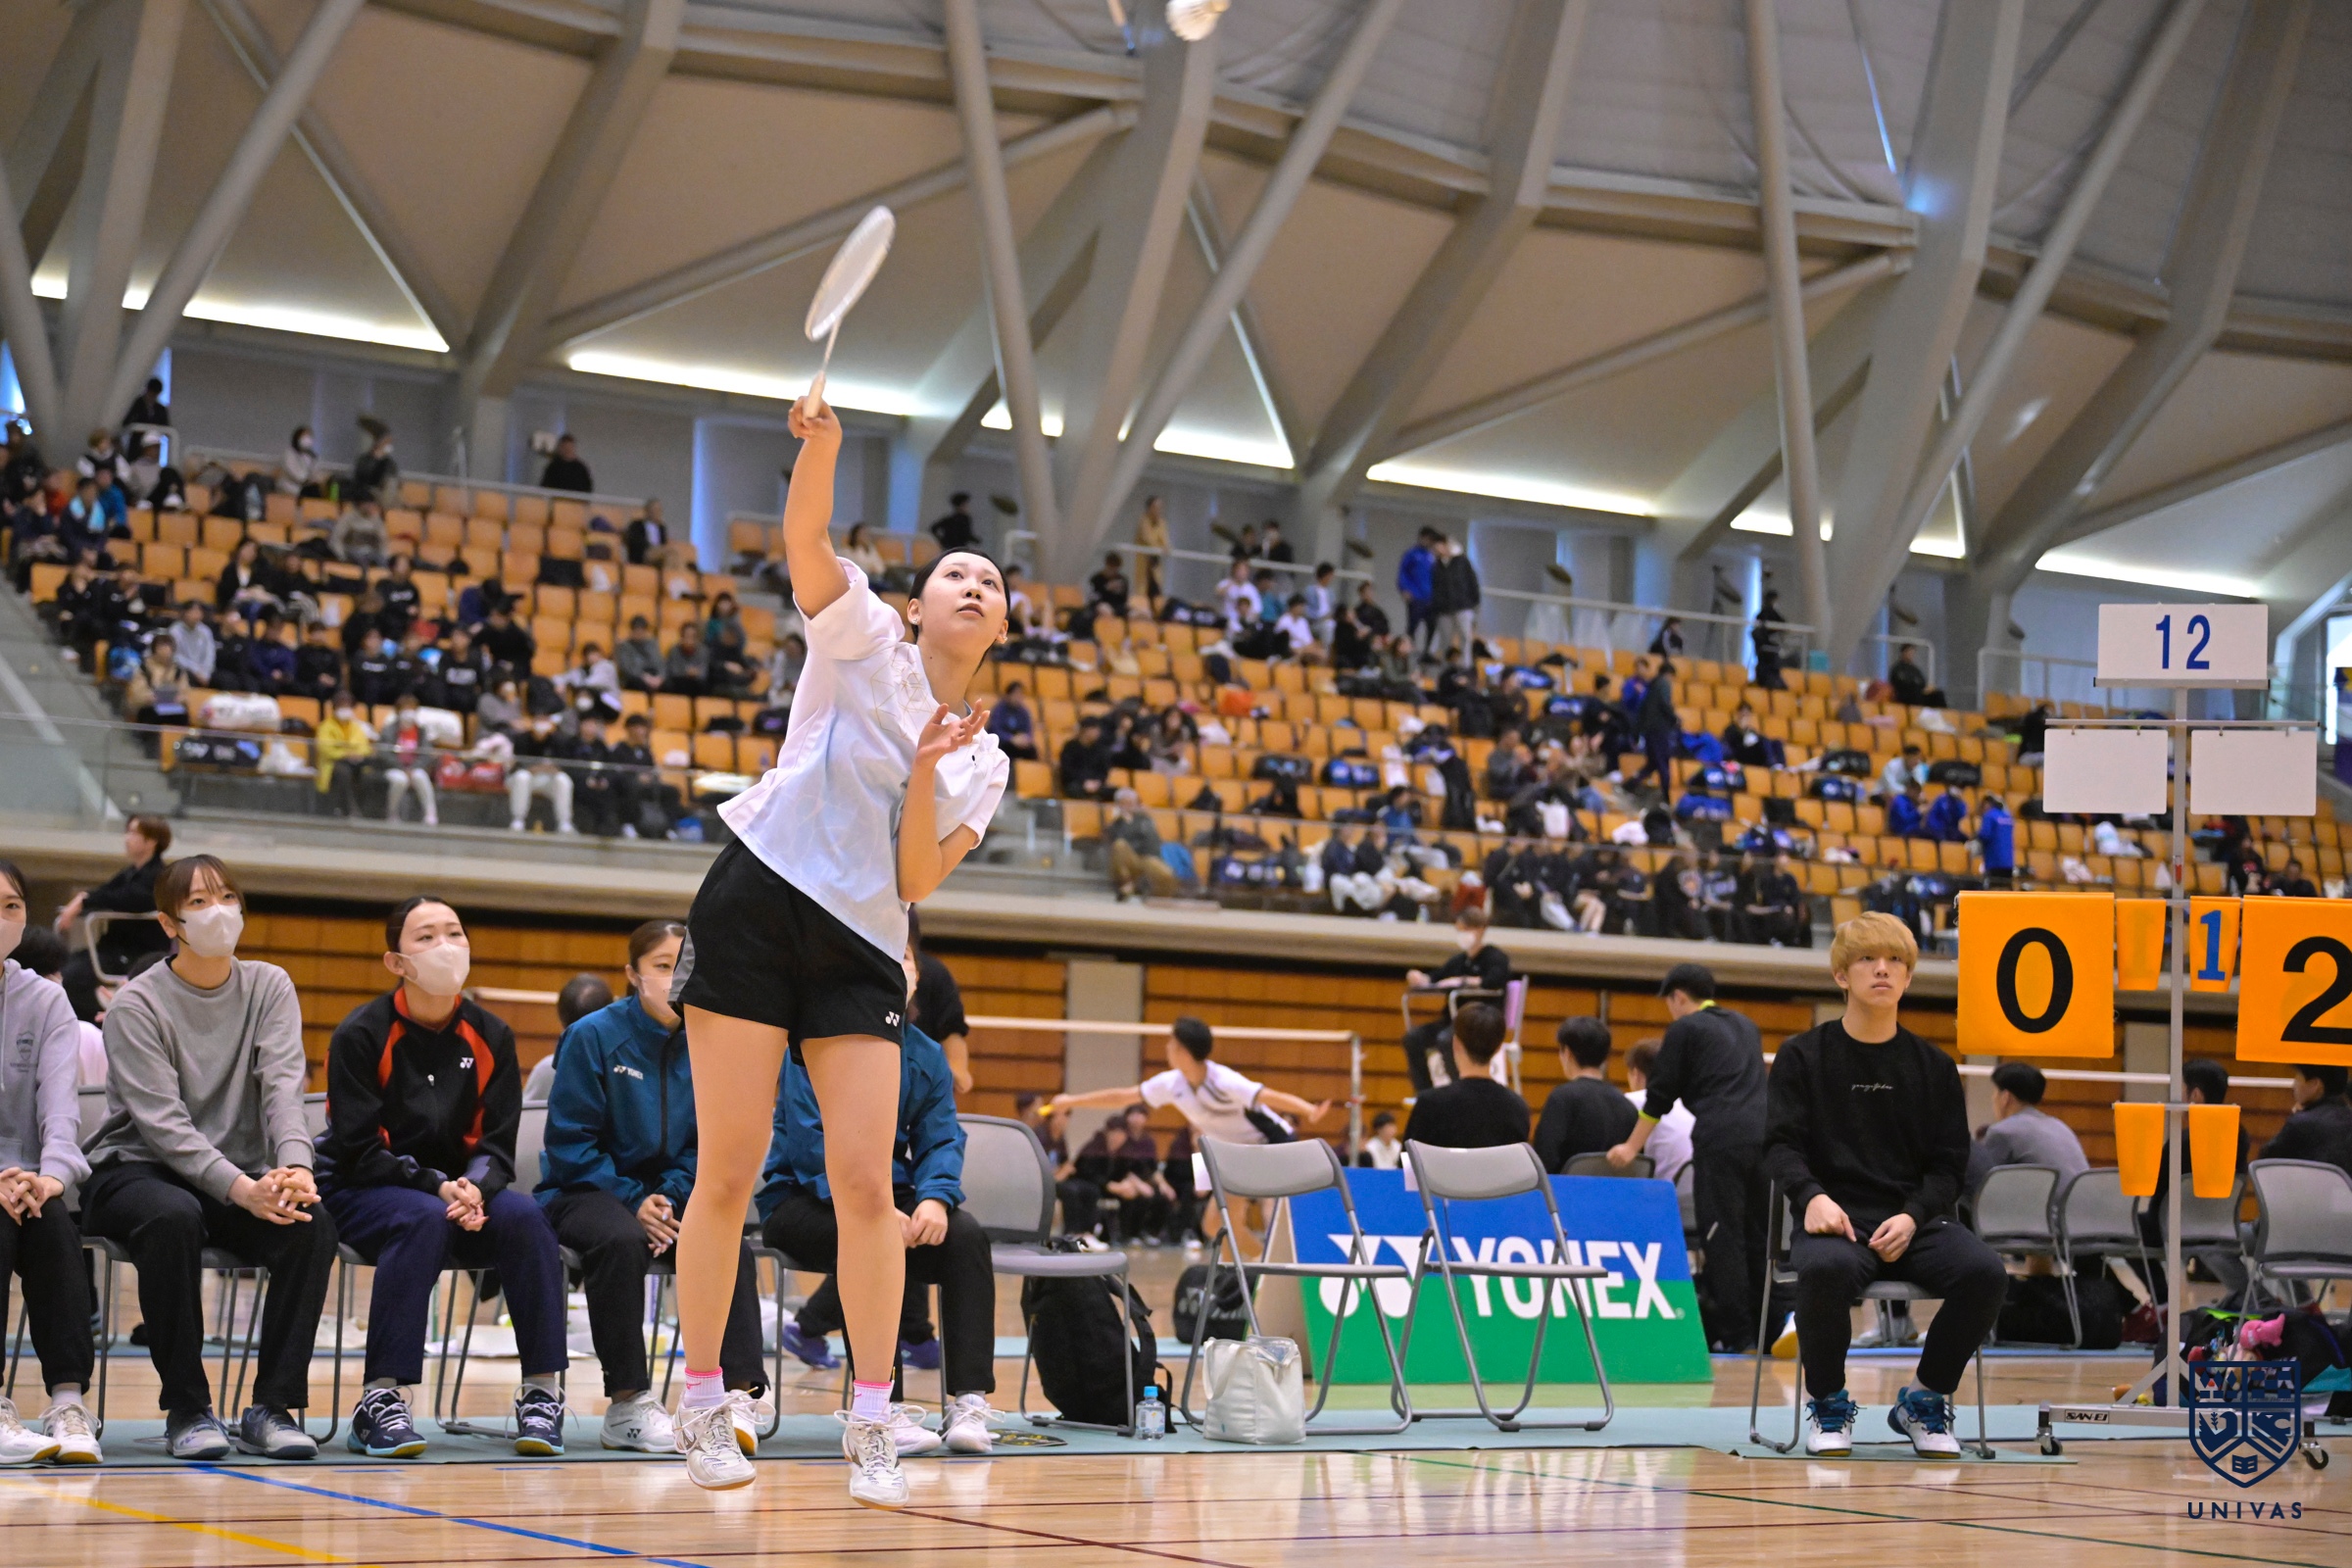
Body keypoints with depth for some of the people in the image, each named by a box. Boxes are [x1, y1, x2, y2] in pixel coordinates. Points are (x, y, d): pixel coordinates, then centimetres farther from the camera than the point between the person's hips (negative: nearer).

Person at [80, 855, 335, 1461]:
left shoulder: (269, 987, 6)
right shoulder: (137, 1004, -7)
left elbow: (283, 1086, -9)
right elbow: (162, 1121, -17)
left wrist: (295, 1167, -30)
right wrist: (242, 1189, -32)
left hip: (240, 1178, 3)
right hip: (135, 1171, -3)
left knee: (312, 1222, -27)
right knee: (173, 1218, -37)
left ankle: (272, 1406, -20)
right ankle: (186, 1410, -24)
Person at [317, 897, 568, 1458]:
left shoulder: (491, 1036, 3)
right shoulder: (361, 1035, -9)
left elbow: (497, 1144, 1)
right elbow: (359, 1150, -13)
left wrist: (473, 1187, -22)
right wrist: (435, 1186, -26)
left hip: (458, 1188, 4)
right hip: (360, 1190, -4)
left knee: (524, 1216, -27)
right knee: (425, 1220, -37)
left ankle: (542, 1392, -22)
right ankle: (379, 1401, -36)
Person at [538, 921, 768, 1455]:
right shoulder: (592, 1036, -8)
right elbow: (570, 1142, -8)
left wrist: (672, 1198, -13)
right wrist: (632, 1201, -17)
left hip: (669, 1193, 3)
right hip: (585, 1191, -3)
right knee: (620, 1240, -36)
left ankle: (740, 1394, -28)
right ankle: (627, 1405, -27)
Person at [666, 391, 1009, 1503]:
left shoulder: (983, 764, 15)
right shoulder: (863, 641, 6)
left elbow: (917, 881, 5)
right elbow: (805, 541, -12)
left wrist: (928, 769, -8)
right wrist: (821, 446, -30)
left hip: (861, 952, 3)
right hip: (757, 907, -3)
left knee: (865, 1182, -7)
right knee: (729, 1173, -5)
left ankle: (871, 1427, 1)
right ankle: (701, 1409, 6)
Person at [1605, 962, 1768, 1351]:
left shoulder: (1684, 1029, 5)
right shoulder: (1745, 1026, 24)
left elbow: (1660, 1096, 5)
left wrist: (1631, 1148, 12)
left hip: (1720, 1139, -6)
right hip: (1762, 1136, 6)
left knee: (1723, 1236, -4)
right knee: (1756, 1235, 10)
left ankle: (1736, 1334, -6)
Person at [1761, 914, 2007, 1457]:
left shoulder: (1933, 1066, 12)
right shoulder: (1802, 1057, 8)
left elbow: (1949, 1165, 9)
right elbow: (1781, 1144, 0)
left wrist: (1912, 1217, -11)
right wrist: (1812, 1197, -21)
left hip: (1916, 1221, 3)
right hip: (1837, 1217, -2)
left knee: (1984, 1271, -28)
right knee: (1824, 1267, -39)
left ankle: (1925, 1400, -3)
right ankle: (1827, 1402, -11)